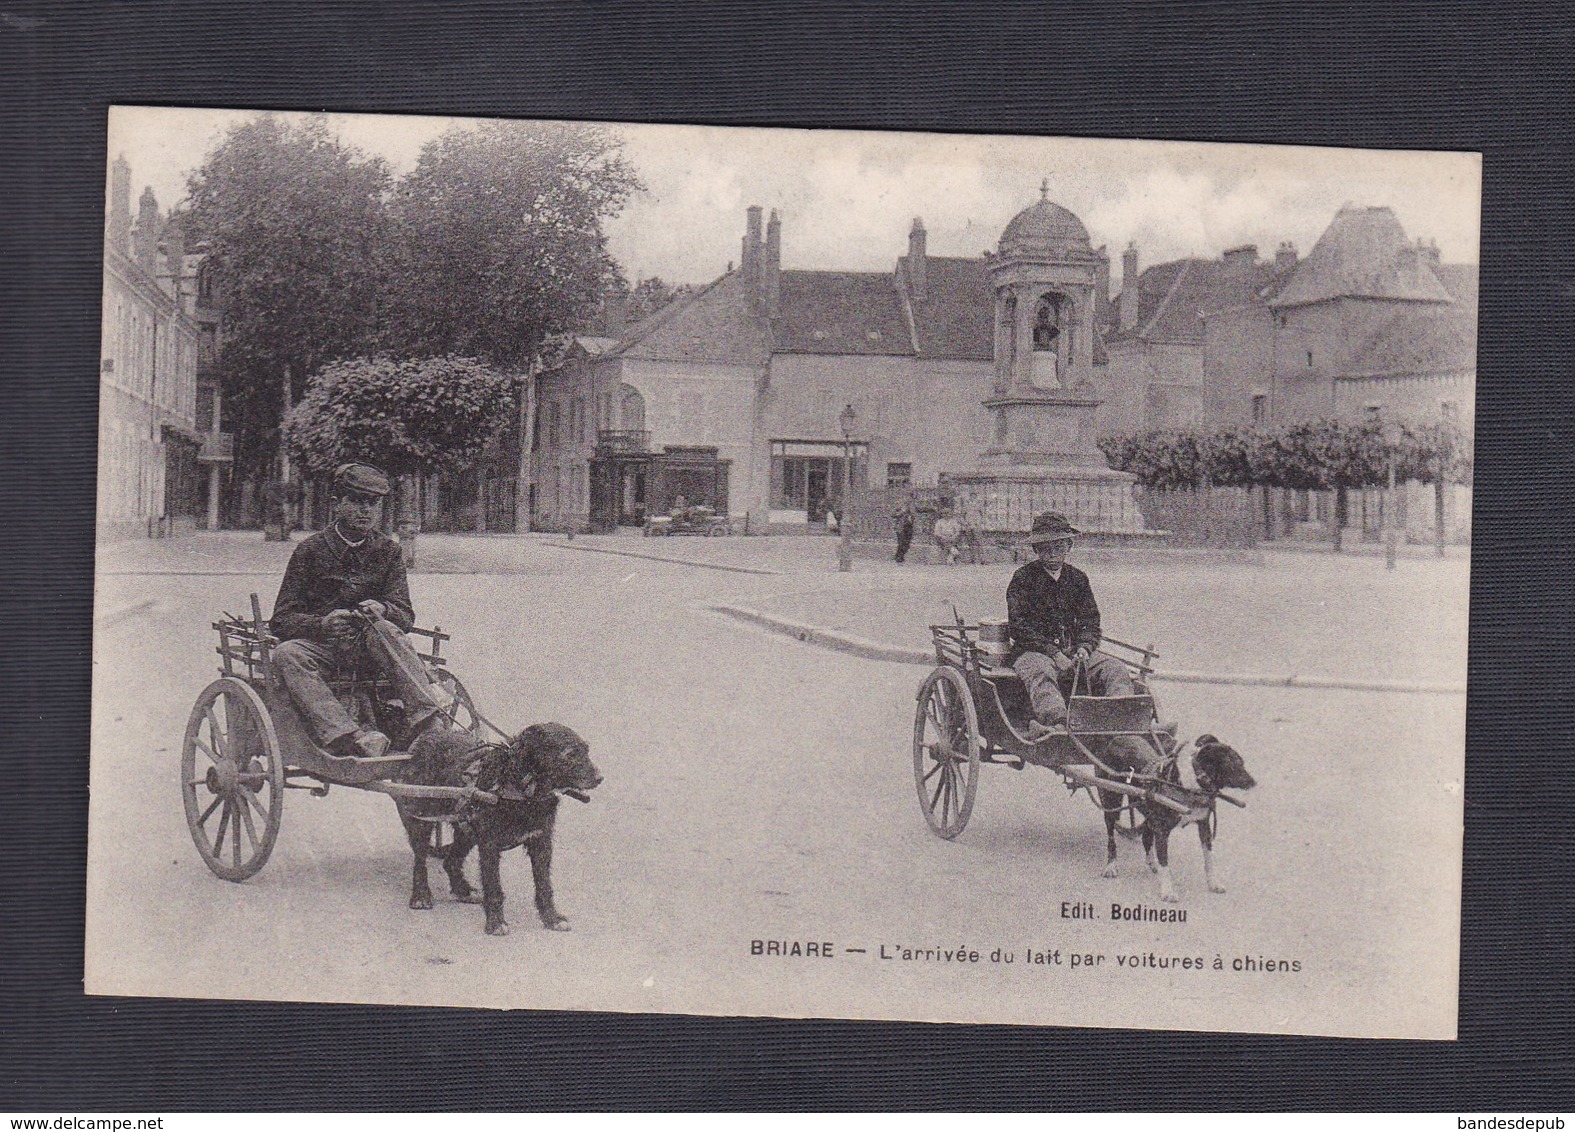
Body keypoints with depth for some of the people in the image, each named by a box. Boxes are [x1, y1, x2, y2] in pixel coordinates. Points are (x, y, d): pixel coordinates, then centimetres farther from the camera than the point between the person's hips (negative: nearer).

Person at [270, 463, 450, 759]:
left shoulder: (388, 551, 10)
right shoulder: (311, 550, 3)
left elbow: (405, 615, 1)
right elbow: (281, 621, -3)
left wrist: (381, 610, -24)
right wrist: (322, 623, -24)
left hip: (367, 646, 1)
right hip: (320, 644, -1)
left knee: (383, 629, -32)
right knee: (287, 655, -33)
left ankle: (433, 726, -44)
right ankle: (348, 738, -51)